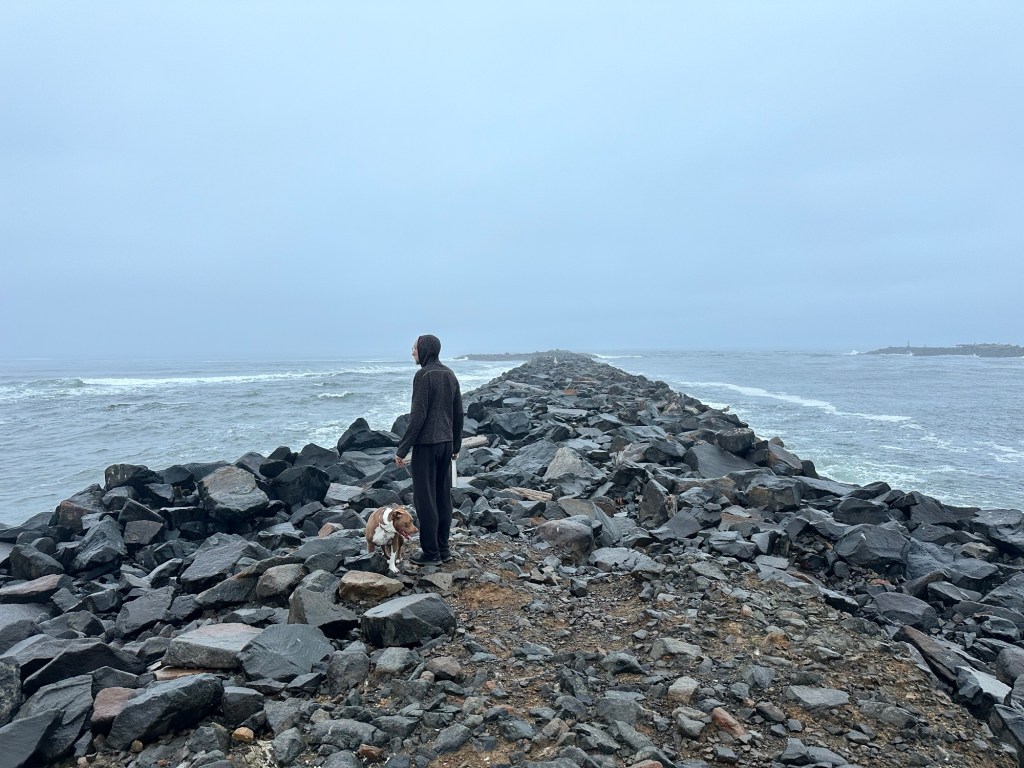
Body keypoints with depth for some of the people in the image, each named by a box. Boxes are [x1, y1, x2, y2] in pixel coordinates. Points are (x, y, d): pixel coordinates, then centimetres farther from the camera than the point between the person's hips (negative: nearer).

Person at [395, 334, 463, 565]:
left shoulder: (423, 375, -13)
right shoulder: (450, 374, 10)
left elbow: (418, 416, -18)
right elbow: (458, 414, 13)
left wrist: (402, 449, -14)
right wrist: (456, 445, 21)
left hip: (426, 444, -8)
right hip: (446, 443, 8)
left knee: (425, 499, -1)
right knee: (443, 497, 13)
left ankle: (431, 552, 4)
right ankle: (443, 548, 20)